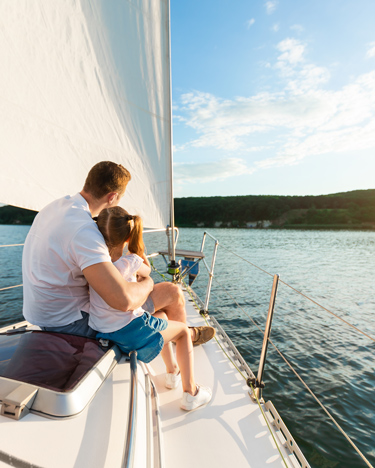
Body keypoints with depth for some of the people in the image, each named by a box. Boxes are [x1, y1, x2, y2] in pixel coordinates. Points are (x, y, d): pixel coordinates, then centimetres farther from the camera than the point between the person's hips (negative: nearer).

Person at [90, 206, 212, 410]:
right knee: (183, 330, 18)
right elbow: (147, 271, 0)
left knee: (161, 316, 32)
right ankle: (190, 393, 22)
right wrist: (133, 241, 1)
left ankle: (172, 372, 48)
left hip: (100, 332, 7)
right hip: (131, 334, -7)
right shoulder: (131, 262, -23)